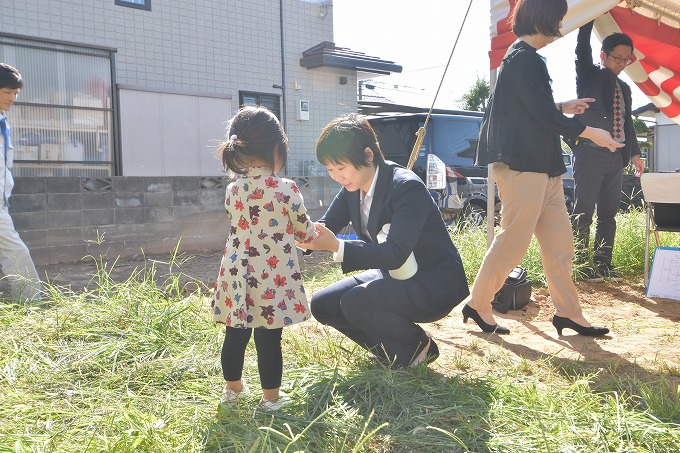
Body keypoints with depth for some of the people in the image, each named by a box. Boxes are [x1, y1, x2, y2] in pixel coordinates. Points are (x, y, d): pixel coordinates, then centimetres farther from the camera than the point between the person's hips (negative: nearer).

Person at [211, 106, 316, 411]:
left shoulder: (233, 190, 2)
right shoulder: (285, 190, -13)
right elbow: (304, 230, 0)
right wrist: (315, 235, 24)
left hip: (237, 277, 5)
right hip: (273, 279, -5)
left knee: (235, 335, 18)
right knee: (269, 340, 6)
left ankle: (233, 388, 38)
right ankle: (271, 397, 21)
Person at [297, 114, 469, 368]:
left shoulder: (407, 187, -26)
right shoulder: (352, 187, -1)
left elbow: (395, 253, -33)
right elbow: (327, 225, 1)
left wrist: (337, 246, -42)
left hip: (432, 286, -8)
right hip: (392, 276, 8)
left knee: (355, 302, -30)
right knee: (322, 305, 0)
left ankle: (416, 348, -2)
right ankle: (391, 347, 13)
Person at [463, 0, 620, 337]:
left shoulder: (523, 57, 20)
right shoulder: (524, 59, -12)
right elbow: (543, 115, -16)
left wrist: (563, 107, 23)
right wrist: (591, 133, -7)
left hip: (542, 167, 10)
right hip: (523, 164, -10)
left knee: (559, 242, 10)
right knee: (513, 240, -4)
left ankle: (567, 313, 17)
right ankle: (477, 304, 9)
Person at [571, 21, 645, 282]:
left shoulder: (624, 89, 21)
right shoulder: (589, 76, 5)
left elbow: (628, 123, 22)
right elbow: (583, 46, -7)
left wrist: (635, 153, 15)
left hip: (615, 157, 6)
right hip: (589, 154, -6)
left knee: (608, 213, 6)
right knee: (584, 212, -5)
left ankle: (603, 265, 11)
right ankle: (581, 266, -1)